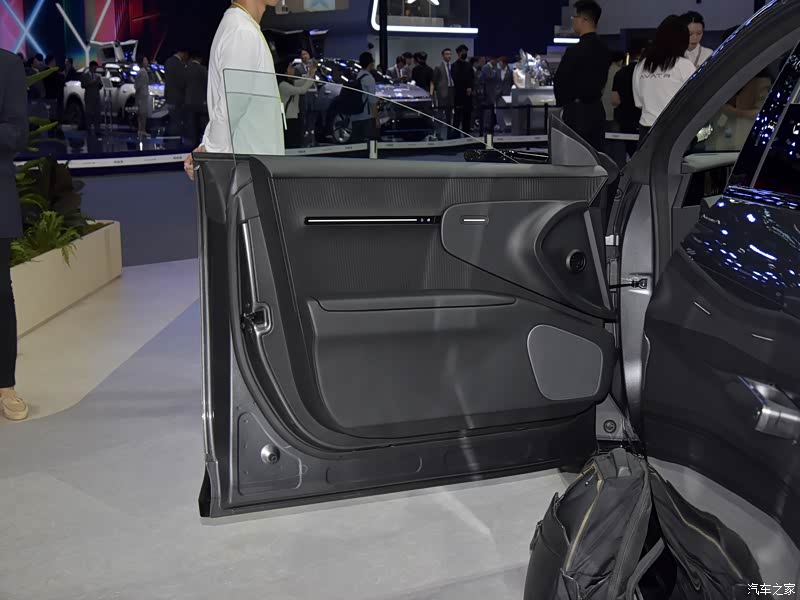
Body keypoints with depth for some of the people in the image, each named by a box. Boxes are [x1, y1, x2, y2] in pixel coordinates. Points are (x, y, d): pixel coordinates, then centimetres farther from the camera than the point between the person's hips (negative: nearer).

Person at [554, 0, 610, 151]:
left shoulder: (576, 50, -15)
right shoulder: (603, 49, 9)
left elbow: (561, 80, -10)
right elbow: (602, 80, 14)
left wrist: (562, 102, 7)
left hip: (577, 111, -8)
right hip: (597, 109, 8)